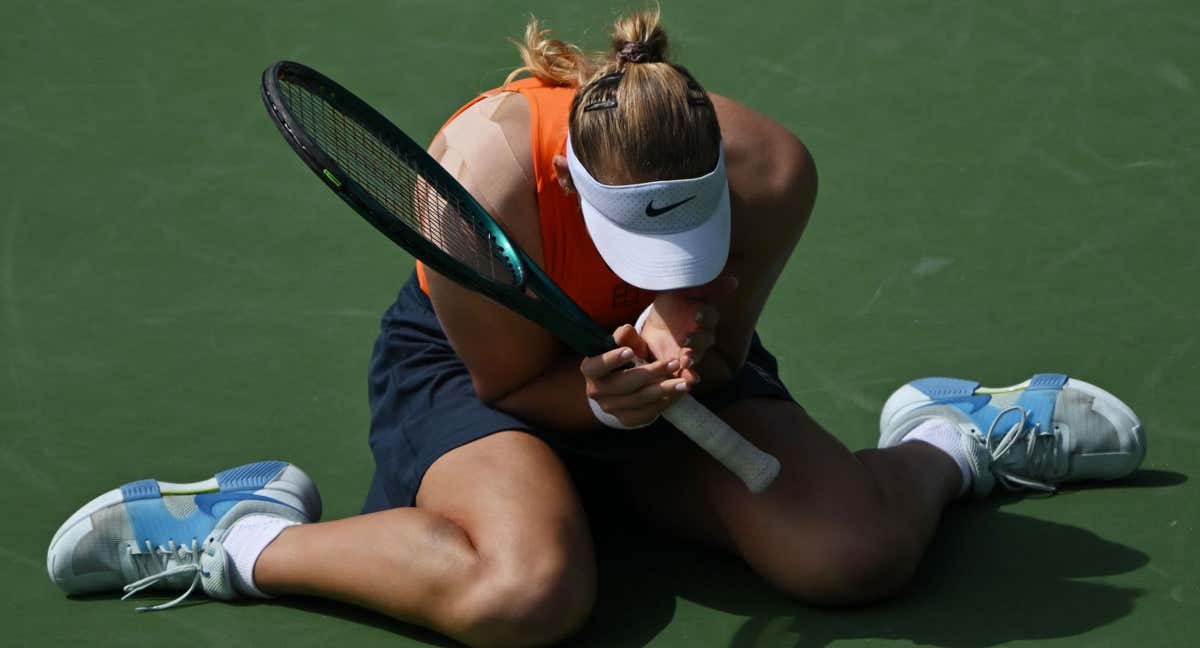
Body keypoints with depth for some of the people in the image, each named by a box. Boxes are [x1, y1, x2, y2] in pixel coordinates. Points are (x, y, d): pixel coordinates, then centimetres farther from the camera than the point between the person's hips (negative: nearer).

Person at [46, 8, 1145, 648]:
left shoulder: (770, 169, -28)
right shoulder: (484, 171, -36)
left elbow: (722, 349, -9)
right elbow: (509, 386, -20)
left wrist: (682, 349, -33)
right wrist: (606, 396, -41)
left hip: (659, 371, 3)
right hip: (476, 367, -3)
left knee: (859, 554, -20)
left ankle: (947, 438, 17)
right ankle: (246, 536, -16)